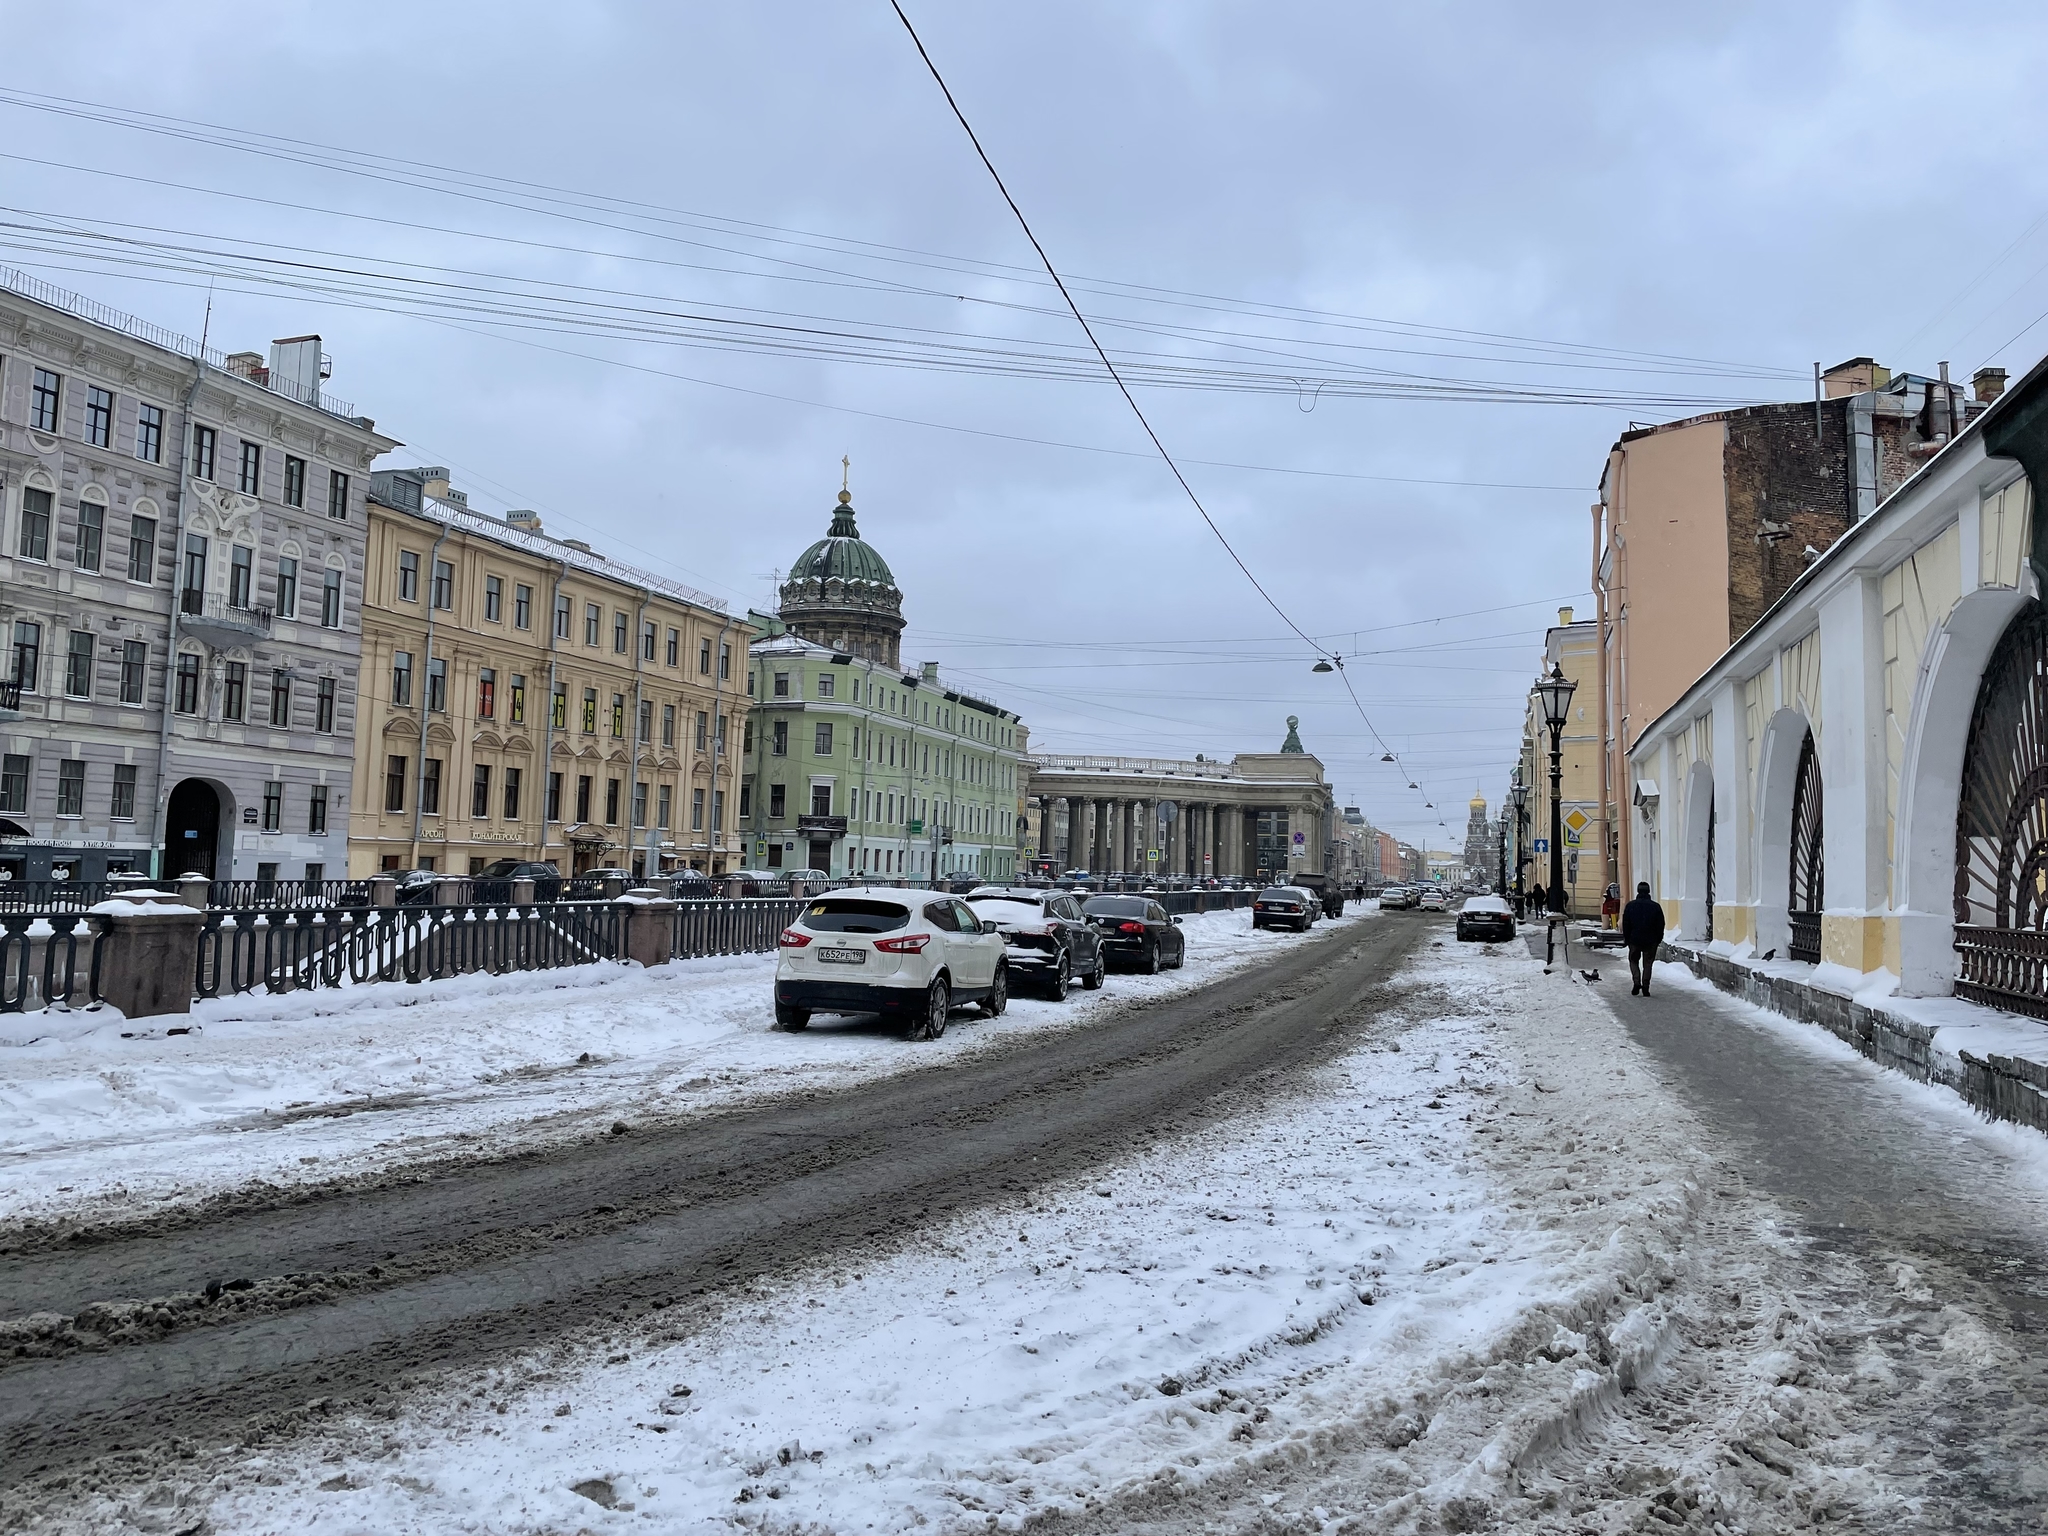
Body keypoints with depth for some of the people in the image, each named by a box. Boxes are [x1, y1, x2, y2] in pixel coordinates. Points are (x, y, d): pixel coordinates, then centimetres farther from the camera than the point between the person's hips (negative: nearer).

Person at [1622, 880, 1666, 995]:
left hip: (1634, 939, 0)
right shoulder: (1655, 906, -1)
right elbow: (1661, 925, 2)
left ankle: (1637, 982, -4)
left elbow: (1625, 925, 1)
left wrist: (1626, 939, 9)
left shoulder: (1630, 906, -1)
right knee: (1647, 964, 7)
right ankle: (1645, 987, 2)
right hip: (1651, 940, 0)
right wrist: (1658, 939, 11)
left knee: (1633, 961, 14)